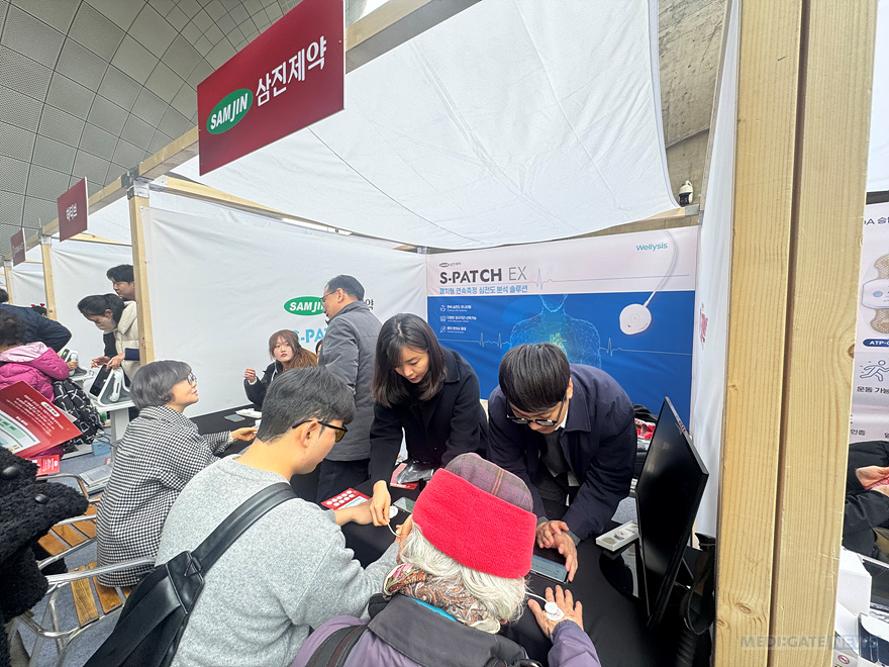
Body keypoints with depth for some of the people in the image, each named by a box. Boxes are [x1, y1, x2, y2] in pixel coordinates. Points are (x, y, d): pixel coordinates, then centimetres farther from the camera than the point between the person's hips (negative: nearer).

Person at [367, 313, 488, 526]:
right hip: (420, 467, 3)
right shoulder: (390, 382, -19)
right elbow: (384, 434, -22)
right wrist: (380, 483, -39)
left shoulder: (463, 378, -30)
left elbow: (461, 446, -32)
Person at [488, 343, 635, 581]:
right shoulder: (499, 405, -32)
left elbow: (608, 483, -25)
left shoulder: (612, 405, -37)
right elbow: (511, 473, -19)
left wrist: (572, 533, -33)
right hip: (542, 478, 1)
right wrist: (538, 521, -31)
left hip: (589, 479, 0)